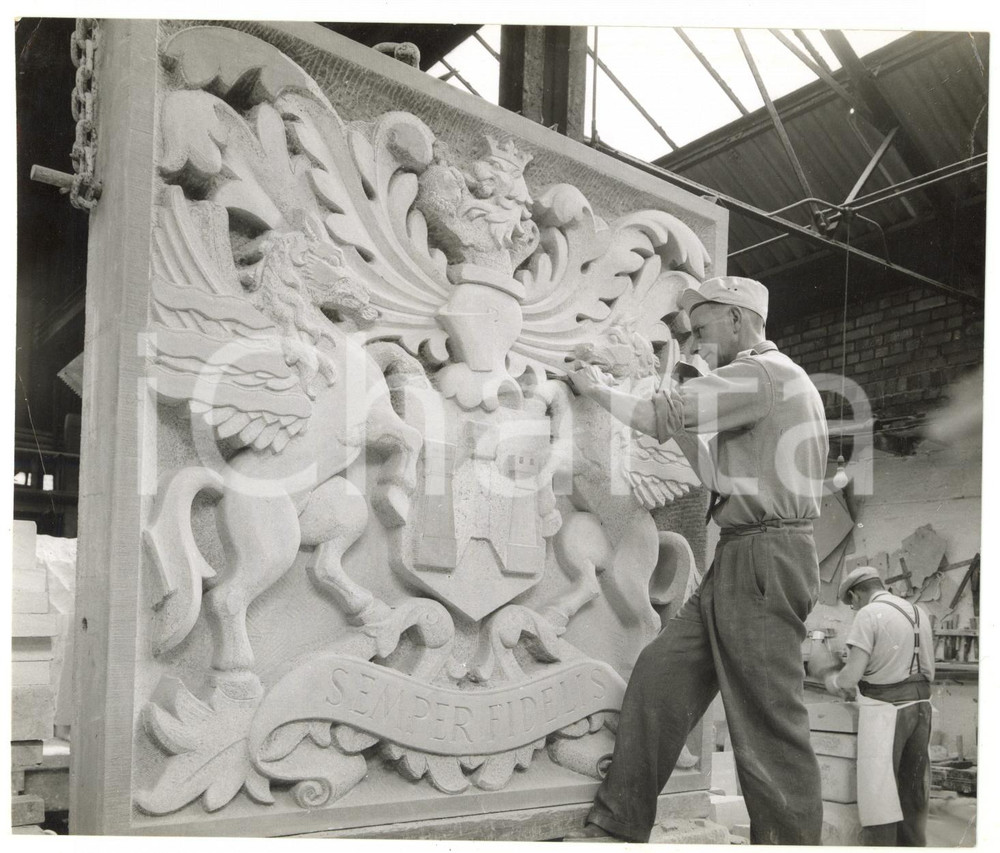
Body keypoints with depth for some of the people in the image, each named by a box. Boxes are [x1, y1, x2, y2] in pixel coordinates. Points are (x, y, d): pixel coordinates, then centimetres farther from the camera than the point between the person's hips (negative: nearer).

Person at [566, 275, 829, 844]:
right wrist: (681, 425, 14)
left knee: (769, 719, -5)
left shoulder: (764, 374, -9)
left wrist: (598, 389, 5)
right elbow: (720, 475, 23)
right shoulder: (764, 382, 22)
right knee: (661, 673, 6)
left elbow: (656, 416, -11)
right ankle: (619, 826, 10)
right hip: (740, 560, 10)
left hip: (765, 558, -10)